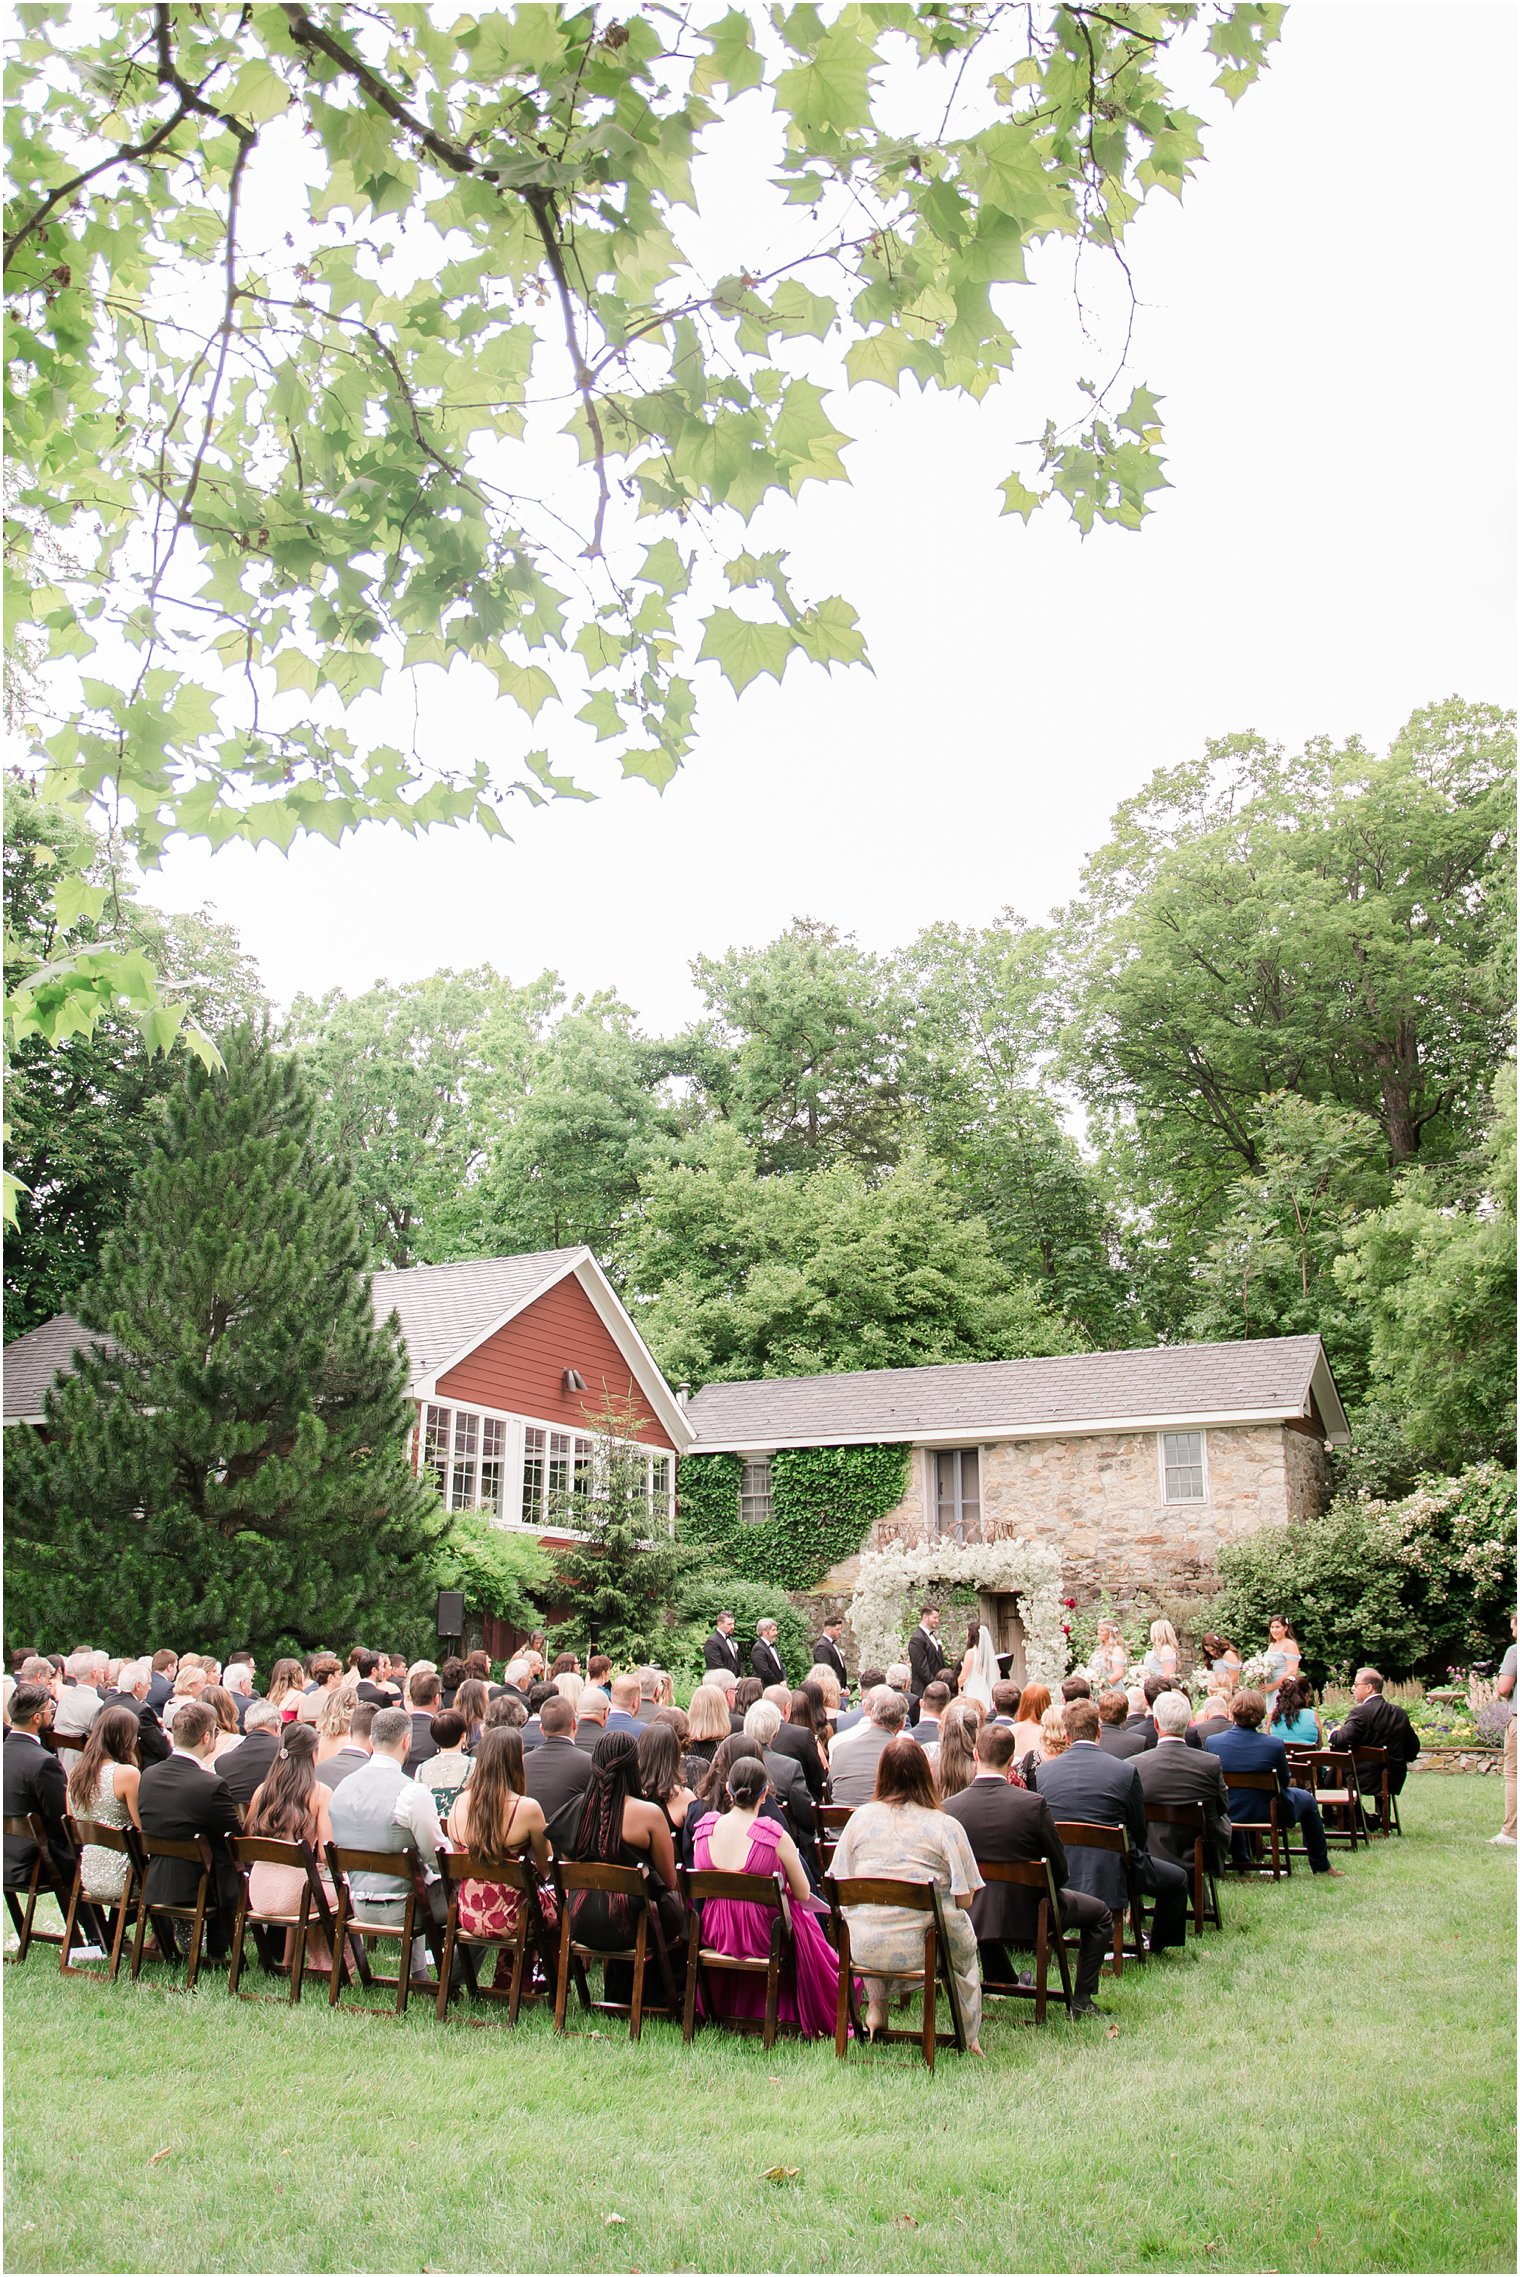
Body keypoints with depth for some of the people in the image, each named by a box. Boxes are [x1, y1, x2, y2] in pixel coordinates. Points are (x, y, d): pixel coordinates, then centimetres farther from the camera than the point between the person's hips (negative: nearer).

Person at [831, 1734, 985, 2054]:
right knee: (964, 1938, 31)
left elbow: (842, 1887, 5)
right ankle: (969, 2037, 38)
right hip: (922, 1948, -2)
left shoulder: (860, 1817, -1)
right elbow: (964, 1899, -6)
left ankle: (876, 2004, 36)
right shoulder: (946, 1826, -9)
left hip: (864, 1950, 2)